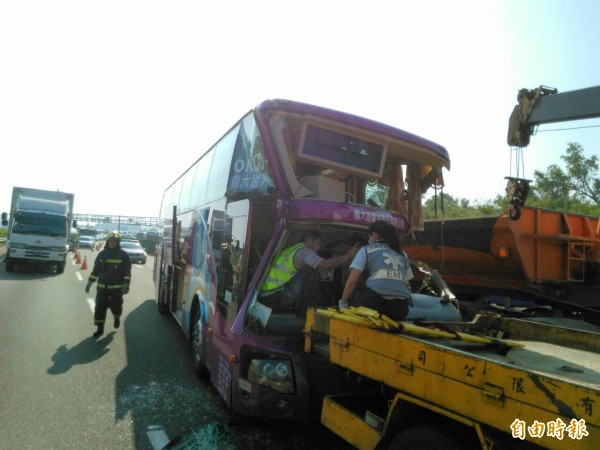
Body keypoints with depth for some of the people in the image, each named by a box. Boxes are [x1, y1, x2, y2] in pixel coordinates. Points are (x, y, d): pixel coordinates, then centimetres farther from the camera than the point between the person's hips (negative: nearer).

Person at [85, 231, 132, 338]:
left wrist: (126, 284, -15)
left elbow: (127, 271, -6)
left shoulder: (123, 255, -4)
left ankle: (117, 317, 38)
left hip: (117, 287, -3)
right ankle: (100, 328, 13)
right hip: (102, 287, 3)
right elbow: (96, 269, 12)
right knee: (100, 307, 1)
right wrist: (90, 282, 9)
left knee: (116, 306, 5)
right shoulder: (102, 254, 6)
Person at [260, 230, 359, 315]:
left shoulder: (291, 250, 20)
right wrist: (348, 256, -13)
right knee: (311, 272, -15)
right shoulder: (302, 250, -9)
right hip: (275, 298, -9)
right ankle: (305, 310, -7)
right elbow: (325, 265, -20)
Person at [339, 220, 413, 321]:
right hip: (401, 308, 5)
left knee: (352, 298, 24)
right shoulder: (402, 254, 27)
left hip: (375, 302, -5)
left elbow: (352, 281, 8)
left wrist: (343, 303, 21)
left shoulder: (367, 249, 15)